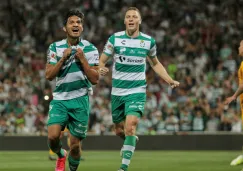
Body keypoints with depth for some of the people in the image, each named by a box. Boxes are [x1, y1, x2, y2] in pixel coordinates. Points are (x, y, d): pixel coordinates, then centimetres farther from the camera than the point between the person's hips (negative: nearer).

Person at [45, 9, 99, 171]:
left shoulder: (90, 49, -2)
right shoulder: (55, 47, 2)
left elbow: (95, 79, -7)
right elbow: (49, 75, -4)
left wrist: (82, 59, -16)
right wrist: (63, 59, -14)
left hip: (80, 101, -1)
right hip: (59, 99, 1)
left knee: (75, 145, -1)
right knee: (53, 136, -18)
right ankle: (61, 155, 16)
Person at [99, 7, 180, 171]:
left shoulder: (149, 41, 0)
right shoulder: (115, 39, -4)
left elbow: (155, 63, 16)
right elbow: (102, 61, 0)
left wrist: (170, 80, 5)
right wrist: (101, 69, -25)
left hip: (137, 91, -1)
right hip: (117, 91, 2)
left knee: (130, 126, -21)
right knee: (119, 130, 12)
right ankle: (131, 141, 48)